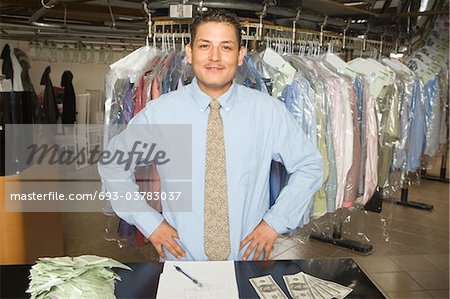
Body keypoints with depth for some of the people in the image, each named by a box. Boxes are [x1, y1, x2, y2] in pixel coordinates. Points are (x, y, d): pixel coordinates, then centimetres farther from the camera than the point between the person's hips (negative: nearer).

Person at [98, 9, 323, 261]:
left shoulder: (269, 111, -10)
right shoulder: (159, 112, -12)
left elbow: (310, 167, 0)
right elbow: (113, 165, 0)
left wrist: (275, 222, -8)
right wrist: (149, 222, -7)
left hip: (248, 254, 1)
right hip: (181, 256, 0)